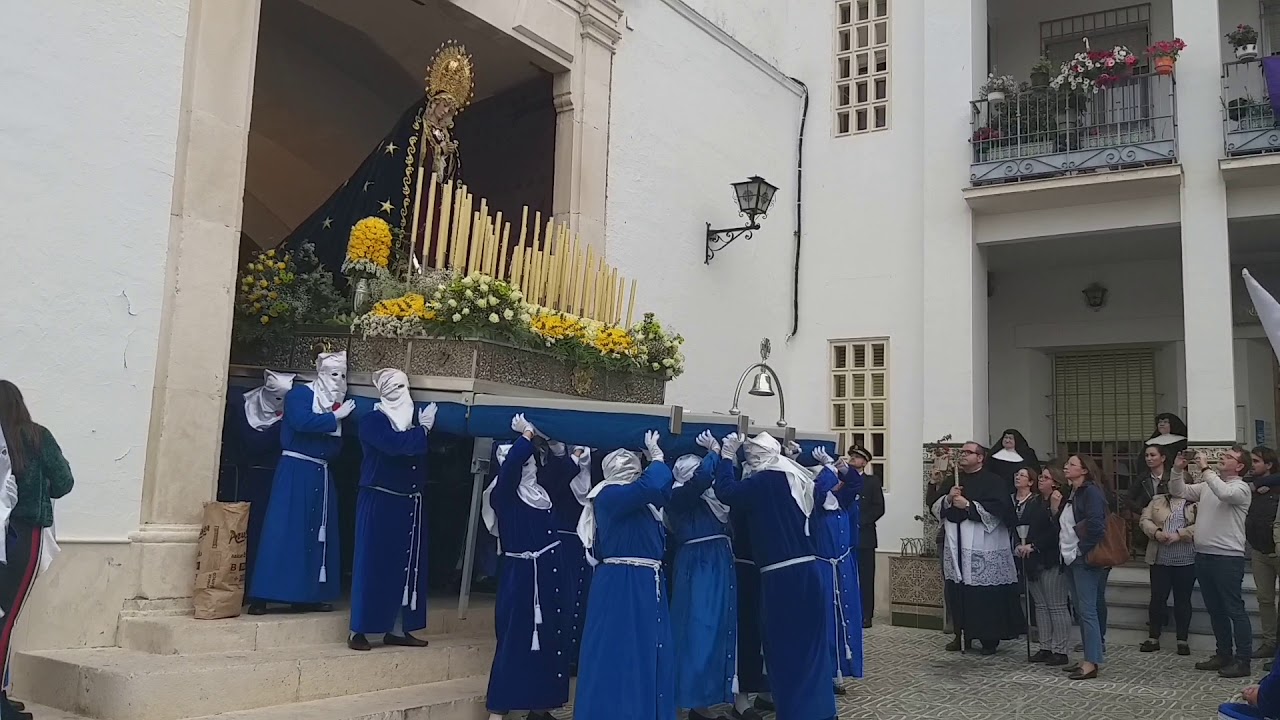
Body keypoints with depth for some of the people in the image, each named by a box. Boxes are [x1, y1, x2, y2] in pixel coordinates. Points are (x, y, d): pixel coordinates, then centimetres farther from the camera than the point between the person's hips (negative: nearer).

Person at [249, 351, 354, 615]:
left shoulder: (337, 403, 14)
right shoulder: (299, 394, -4)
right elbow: (302, 422, -24)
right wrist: (335, 417, -16)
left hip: (321, 475, 7)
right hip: (295, 471, -7)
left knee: (317, 534, 7)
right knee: (283, 530, -10)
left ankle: (308, 596, 13)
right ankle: (262, 597, -7)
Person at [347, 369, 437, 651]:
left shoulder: (413, 421, 14)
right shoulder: (372, 421, -5)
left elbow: (427, 456, 12)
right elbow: (395, 445, -23)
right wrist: (423, 429, -13)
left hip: (409, 505, 6)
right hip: (378, 503, -6)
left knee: (405, 565, 7)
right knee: (373, 563, -3)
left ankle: (397, 629, 13)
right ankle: (359, 630, 3)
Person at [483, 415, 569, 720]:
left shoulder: (539, 491, 10)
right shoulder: (504, 492, -10)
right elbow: (511, 461, -29)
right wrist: (527, 434, -18)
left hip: (546, 574, 8)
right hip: (520, 574, -8)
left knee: (547, 638, 10)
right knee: (515, 638, -5)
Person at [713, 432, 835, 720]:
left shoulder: (767, 480, -11)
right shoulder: (794, 479, 13)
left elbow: (726, 492, -18)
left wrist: (727, 456, -6)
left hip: (782, 575, -8)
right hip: (807, 570, 8)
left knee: (784, 645, 3)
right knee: (809, 643, 15)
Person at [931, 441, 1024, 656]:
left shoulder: (994, 481, -2)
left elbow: (999, 509, -15)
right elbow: (935, 509, 14)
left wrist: (968, 505, -16)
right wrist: (948, 499, -6)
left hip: (984, 549, -5)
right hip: (956, 547, 6)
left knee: (986, 596, -3)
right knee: (957, 593, 6)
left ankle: (989, 639, 7)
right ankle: (962, 634, 18)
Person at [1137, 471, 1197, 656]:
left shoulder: (1195, 503, 1)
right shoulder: (1157, 501, 11)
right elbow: (1145, 520, 6)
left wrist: (1180, 534, -20)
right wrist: (1156, 532, -12)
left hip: (1186, 560, -2)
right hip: (1160, 559, 2)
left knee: (1183, 599, 6)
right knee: (1157, 598, 6)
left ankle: (1182, 640, 16)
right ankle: (1154, 638, 15)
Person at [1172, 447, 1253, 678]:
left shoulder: (1241, 488, -6)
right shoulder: (1207, 485, 16)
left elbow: (1224, 493, -27)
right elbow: (1178, 491, 16)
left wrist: (1205, 469, -23)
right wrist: (1178, 469, 1)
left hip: (1227, 557, -8)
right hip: (1203, 555, 8)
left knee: (1234, 609, -3)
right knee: (1215, 610, 15)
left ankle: (1242, 660, 4)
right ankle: (1224, 654, 25)